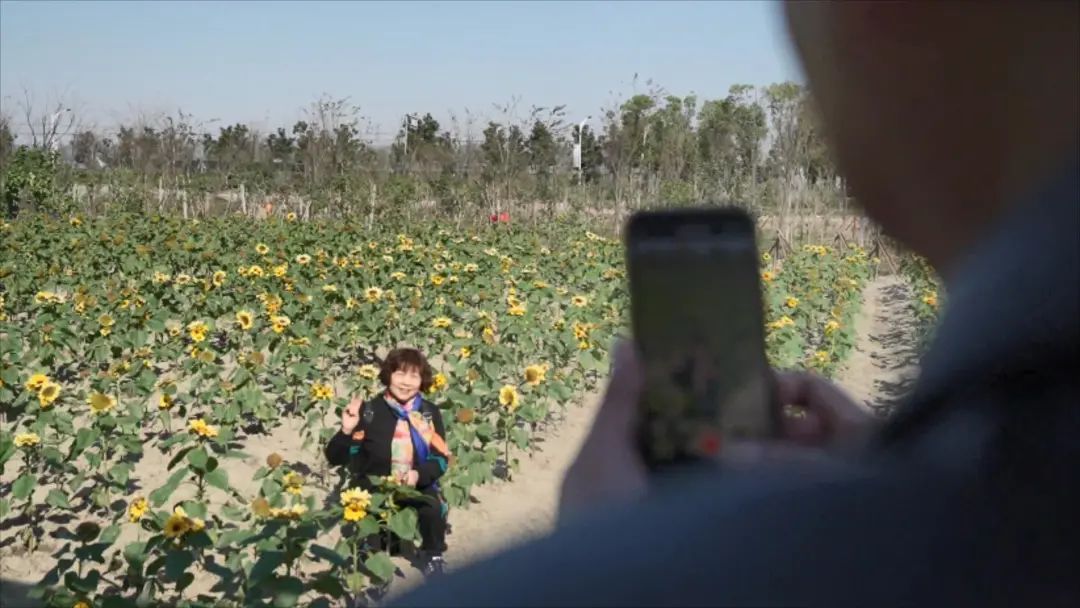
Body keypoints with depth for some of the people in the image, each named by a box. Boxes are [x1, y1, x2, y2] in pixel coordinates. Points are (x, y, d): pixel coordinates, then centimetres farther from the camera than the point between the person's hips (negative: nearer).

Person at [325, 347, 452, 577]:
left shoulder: (430, 413, 0)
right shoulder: (370, 411, -8)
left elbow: (441, 458, -1)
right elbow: (336, 458, -6)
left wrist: (419, 474, -21)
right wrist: (347, 431, -25)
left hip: (418, 484, 1)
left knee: (433, 508, -28)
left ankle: (432, 556, 2)